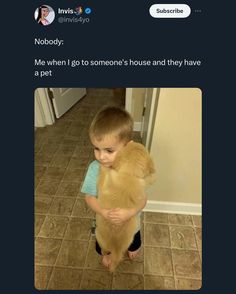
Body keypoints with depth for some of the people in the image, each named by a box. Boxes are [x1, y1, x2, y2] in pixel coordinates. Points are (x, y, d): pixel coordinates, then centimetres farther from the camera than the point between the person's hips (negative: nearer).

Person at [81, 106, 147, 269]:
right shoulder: (95, 168, -29)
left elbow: (143, 198, -23)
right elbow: (90, 197, -20)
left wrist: (130, 212, -40)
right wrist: (104, 212, -36)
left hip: (130, 220, 0)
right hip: (105, 221, 1)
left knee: (132, 240, 35)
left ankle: (133, 247, 72)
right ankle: (107, 253, 70)